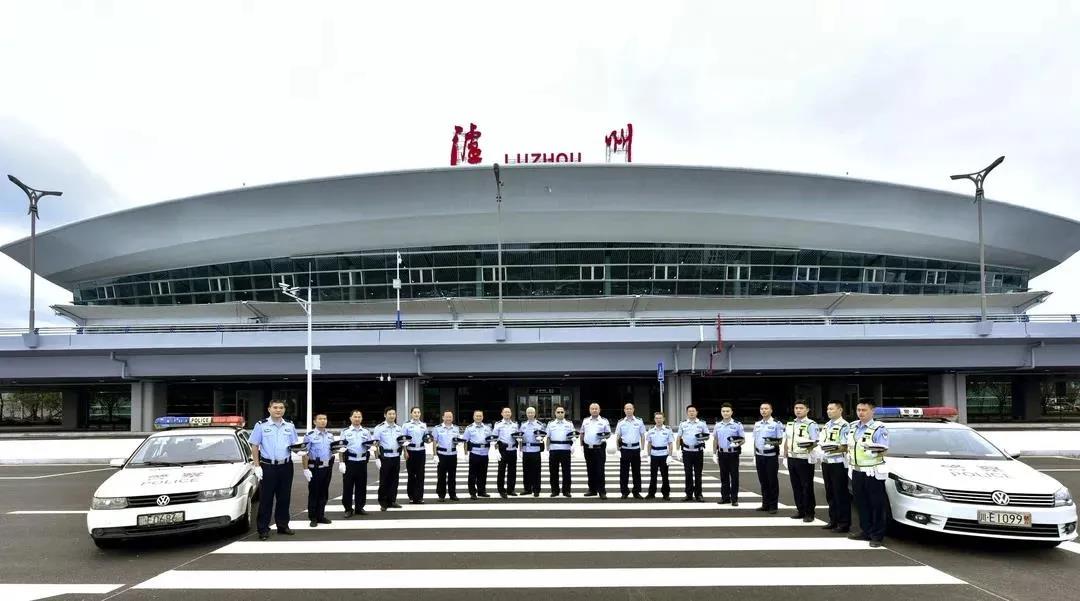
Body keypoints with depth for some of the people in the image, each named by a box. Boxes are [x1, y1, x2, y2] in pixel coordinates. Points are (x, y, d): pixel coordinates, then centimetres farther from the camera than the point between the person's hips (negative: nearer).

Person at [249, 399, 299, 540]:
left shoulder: (290, 426, 9)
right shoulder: (261, 425, -2)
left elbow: (295, 445, 16)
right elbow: (254, 446, -1)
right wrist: (257, 466, -7)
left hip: (286, 466, 4)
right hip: (268, 466, -4)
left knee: (284, 497, 10)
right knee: (265, 499, -1)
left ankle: (283, 525, 21)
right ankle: (263, 529, 5)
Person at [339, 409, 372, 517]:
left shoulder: (366, 431, 10)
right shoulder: (345, 431, 1)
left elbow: (370, 446, 17)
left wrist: (368, 445, -7)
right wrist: (341, 462, -9)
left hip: (362, 462, 3)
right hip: (349, 461, -3)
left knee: (361, 485, 6)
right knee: (348, 485, -1)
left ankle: (359, 508, 17)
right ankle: (348, 509, 7)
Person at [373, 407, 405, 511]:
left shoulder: (399, 428, 11)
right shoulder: (379, 428, -4)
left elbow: (403, 442, 18)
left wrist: (405, 452, 1)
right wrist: (377, 458, -11)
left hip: (396, 457, 4)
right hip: (385, 457, -4)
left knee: (394, 480, 8)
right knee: (384, 481, 1)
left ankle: (392, 501, 17)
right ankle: (383, 503, 10)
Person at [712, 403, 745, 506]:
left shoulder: (737, 425, -4)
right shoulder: (717, 425, 7)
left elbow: (743, 439, -2)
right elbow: (715, 440, 13)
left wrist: (737, 443, -23)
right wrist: (714, 454, 9)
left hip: (733, 454, -3)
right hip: (722, 454, 3)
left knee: (734, 477, 0)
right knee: (724, 477, 9)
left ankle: (734, 499, 7)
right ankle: (725, 497, 17)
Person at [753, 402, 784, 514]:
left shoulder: (776, 424, -6)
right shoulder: (757, 424, 10)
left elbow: (780, 440, -6)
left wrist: (774, 443, -27)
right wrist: (755, 456, 12)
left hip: (771, 456, -5)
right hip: (760, 456, 5)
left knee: (772, 481, 1)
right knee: (763, 481, 10)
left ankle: (773, 505, 9)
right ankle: (765, 504, 19)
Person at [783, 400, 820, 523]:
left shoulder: (811, 424, -7)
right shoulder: (789, 424, 14)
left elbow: (815, 442, -13)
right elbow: (786, 441, 20)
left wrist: (809, 446, -33)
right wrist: (785, 455, 14)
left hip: (805, 459, -6)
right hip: (792, 458, 6)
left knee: (807, 486, -1)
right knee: (796, 485, 11)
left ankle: (809, 513, 7)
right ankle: (800, 510, 21)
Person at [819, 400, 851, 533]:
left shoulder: (844, 426, -10)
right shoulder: (827, 425, 15)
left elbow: (847, 447, -15)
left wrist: (836, 449, -25)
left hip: (838, 463, -8)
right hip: (826, 462, 8)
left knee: (841, 494, -2)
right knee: (830, 494, 13)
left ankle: (844, 523, 4)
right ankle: (833, 521, 22)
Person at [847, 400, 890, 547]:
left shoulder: (879, 428, -9)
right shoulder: (852, 427, 12)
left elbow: (884, 450, -13)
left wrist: (876, 450, -27)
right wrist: (849, 454, 8)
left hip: (873, 472, -6)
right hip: (857, 470, 7)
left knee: (877, 505, -1)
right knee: (861, 504, 11)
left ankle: (877, 535, 5)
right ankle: (866, 531, 21)